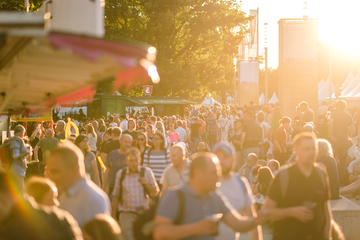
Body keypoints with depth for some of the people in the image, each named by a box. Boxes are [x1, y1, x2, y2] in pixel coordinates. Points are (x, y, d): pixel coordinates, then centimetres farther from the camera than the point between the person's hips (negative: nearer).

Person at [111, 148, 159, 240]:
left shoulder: (147, 172, 3)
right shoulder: (120, 174, 4)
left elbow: (155, 193, 7)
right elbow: (116, 197, 9)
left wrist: (146, 184, -11)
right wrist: (113, 216, 8)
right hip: (126, 214, 0)